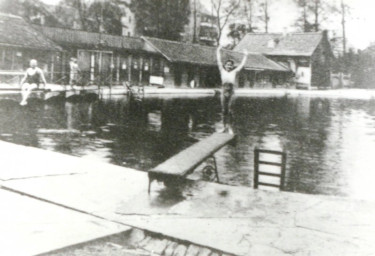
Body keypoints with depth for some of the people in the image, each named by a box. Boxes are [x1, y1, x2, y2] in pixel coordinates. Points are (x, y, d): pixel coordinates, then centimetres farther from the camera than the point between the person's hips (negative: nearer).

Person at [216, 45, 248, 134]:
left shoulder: (234, 72, 7)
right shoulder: (222, 71, 8)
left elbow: (242, 64, 12)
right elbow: (219, 61, 12)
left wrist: (245, 56, 15)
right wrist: (218, 51, 15)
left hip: (231, 93, -1)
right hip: (224, 92, 1)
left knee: (229, 110, -4)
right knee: (224, 110, 3)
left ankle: (229, 127, -1)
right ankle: (225, 127, 9)